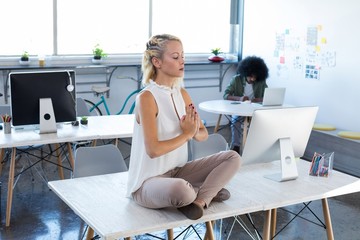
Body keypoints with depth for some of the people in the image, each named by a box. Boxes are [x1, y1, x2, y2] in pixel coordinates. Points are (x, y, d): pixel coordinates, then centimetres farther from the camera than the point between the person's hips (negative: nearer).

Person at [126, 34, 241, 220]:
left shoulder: (181, 93, 4)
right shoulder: (146, 98, -19)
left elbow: (203, 134, 8)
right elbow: (153, 149, -26)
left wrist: (193, 132, -16)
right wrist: (186, 133, -15)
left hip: (177, 171, 8)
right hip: (148, 182, -7)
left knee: (232, 158, -3)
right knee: (180, 190, -39)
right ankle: (207, 191, -6)